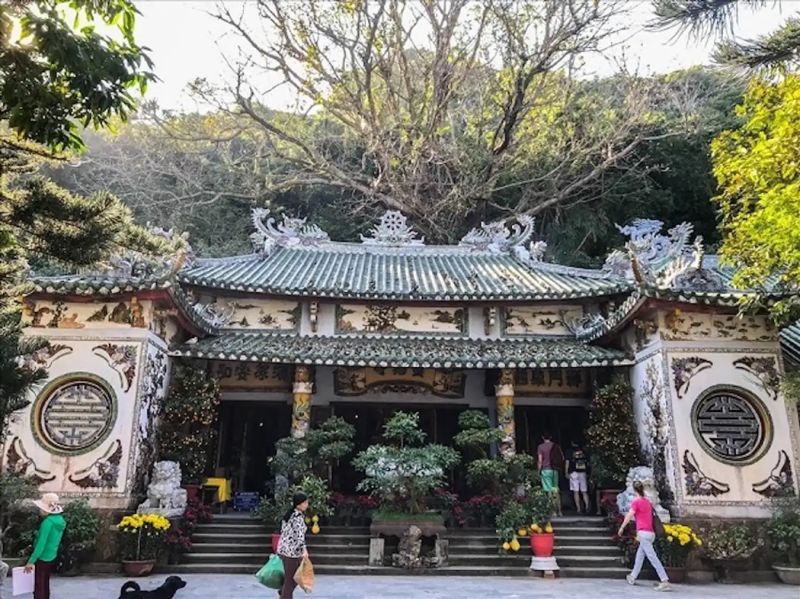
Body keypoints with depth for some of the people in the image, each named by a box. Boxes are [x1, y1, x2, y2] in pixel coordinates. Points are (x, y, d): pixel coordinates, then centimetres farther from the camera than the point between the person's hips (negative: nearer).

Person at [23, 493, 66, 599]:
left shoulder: (48, 522, -23)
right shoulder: (60, 520, 3)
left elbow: (41, 544, -24)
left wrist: (31, 561, -19)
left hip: (42, 558, -8)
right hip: (51, 557, 8)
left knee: (38, 587, 1)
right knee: (45, 585, 19)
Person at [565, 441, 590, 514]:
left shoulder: (570, 452, 1)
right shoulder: (583, 451, 10)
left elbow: (567, 463, -3)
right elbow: (588, 463, 13)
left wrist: (566, 473, 3)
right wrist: (587, 473, 22)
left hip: (574, 473, -3)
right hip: (583, 473, 3)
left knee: (576, 492, -2)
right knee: (584, 492, 9)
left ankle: (578, 509, -6)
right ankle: (587, 507, -3)